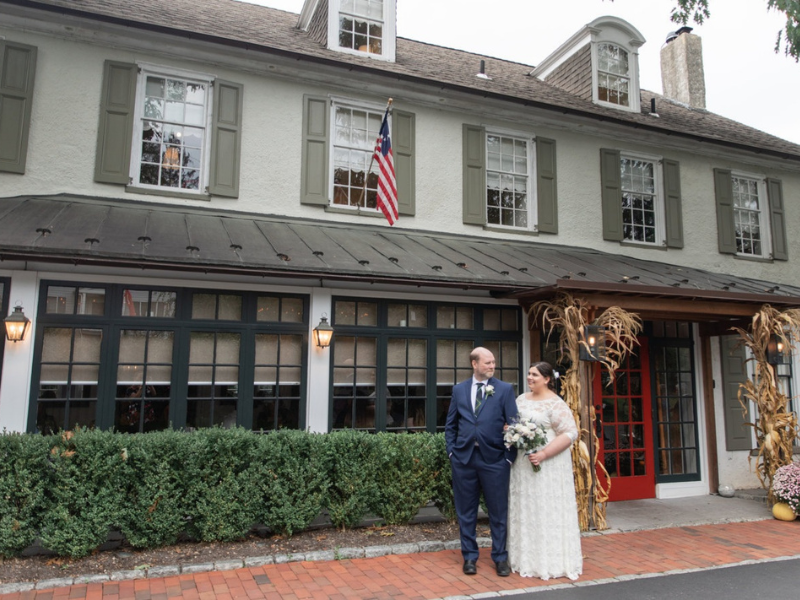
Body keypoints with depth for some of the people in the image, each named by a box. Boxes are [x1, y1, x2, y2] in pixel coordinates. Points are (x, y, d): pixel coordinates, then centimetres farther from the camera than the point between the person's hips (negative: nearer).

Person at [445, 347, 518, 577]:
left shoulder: (504, 389, 1)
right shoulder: (459, 390, 7)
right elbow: (450, 424, 12)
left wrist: (510, 456, -5)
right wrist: (451, 451, 3)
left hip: (494, 459, -2)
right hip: (463, 458, 2)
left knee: (499, 512, 8)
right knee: (466, 512, 11)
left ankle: (500, 558, 24)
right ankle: (469, 556, 25)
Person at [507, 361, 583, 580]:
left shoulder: (555, 404, -12)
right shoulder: (522, 399, 10)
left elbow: (570, 433, -19)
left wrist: (544, 453, -25)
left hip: (548, 464, -7)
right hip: (522, 464, 7)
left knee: (548, 511, 1)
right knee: (525, 510, 12)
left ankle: (552, 561, 14)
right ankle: (528, 558, 24)